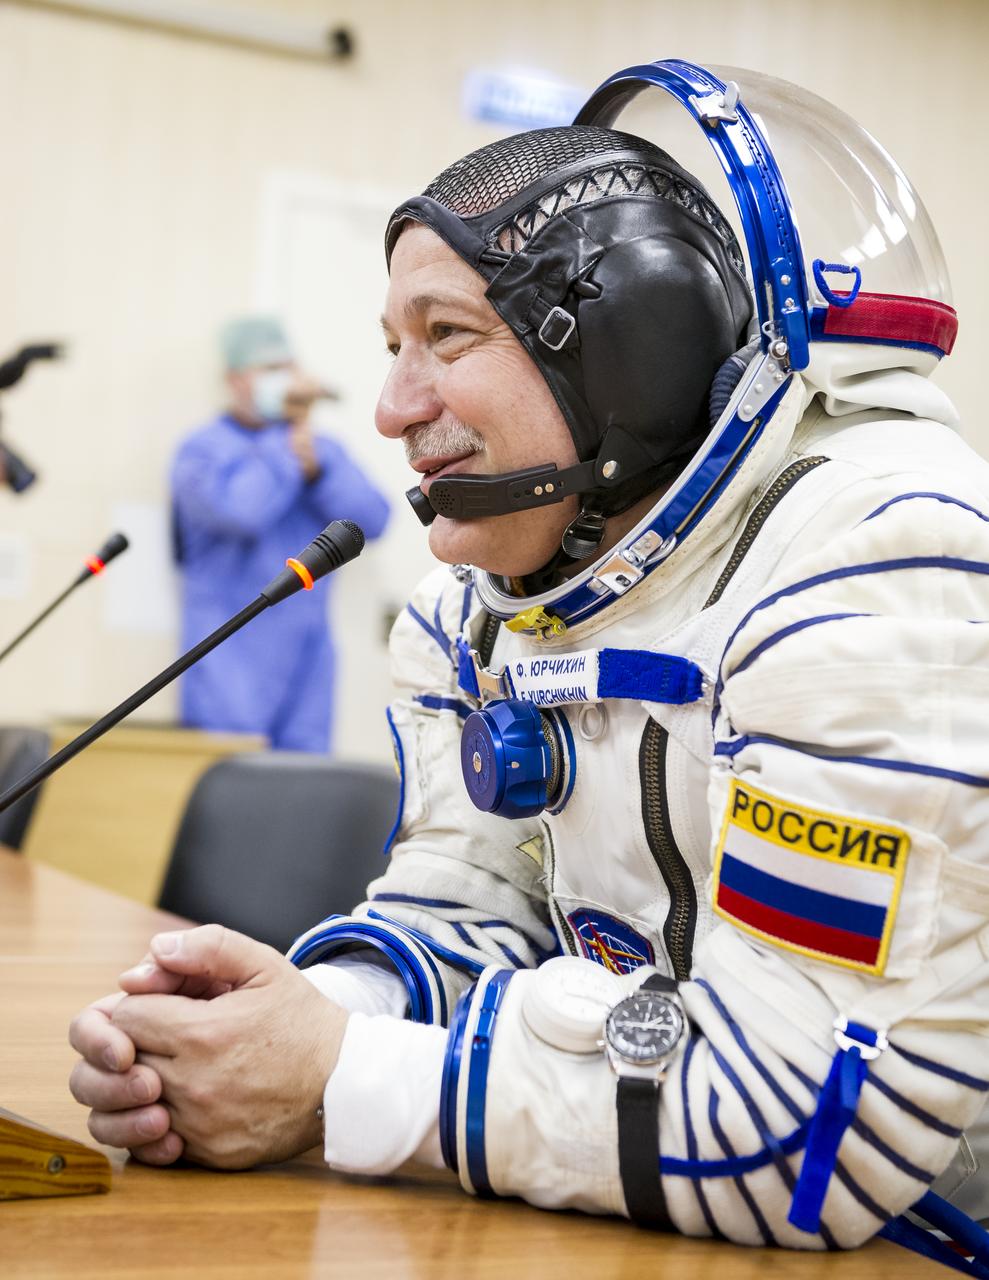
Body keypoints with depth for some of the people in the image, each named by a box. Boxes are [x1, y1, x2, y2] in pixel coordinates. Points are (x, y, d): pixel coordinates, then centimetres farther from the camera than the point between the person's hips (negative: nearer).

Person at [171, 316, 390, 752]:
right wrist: (291, 436, -9)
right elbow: (242, 511, -20)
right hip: (230, 664, -4)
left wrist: (313, 466, -13)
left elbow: (372, 520, 1)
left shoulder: (325, 450, 15)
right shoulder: (203, 450, 0)